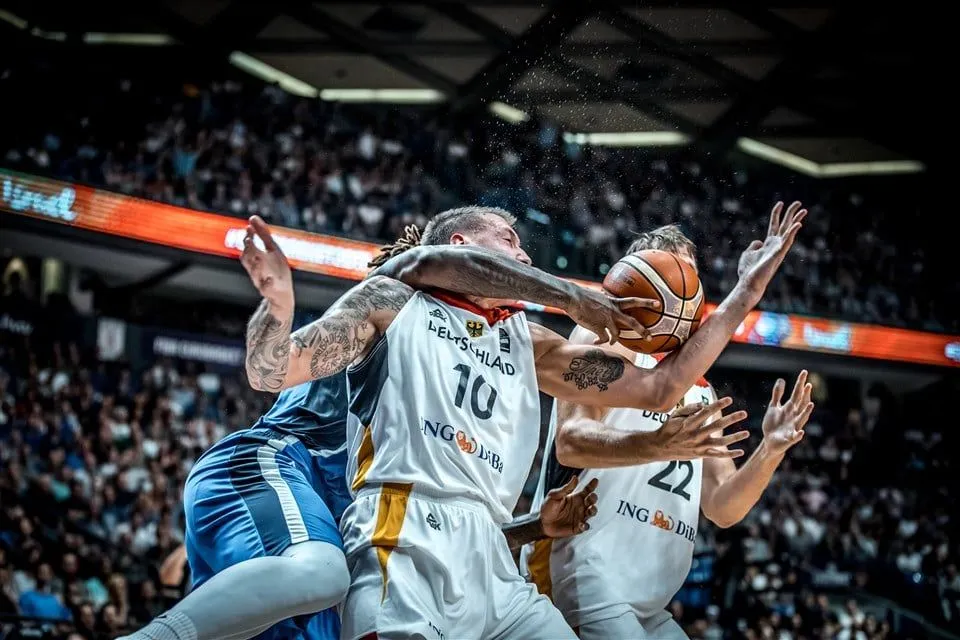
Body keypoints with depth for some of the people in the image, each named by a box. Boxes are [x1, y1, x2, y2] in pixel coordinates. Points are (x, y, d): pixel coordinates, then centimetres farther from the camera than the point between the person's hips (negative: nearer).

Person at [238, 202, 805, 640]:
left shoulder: (529, 344, 27)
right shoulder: (393, 303, 14)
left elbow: (660, 388, 23)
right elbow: (271, 372, 7)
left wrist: (746, 292, 22)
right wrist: (279, 303, -16)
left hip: (491, 560, 6)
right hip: (404, 541, -6)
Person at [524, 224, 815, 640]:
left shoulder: (701, 393, 23)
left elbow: (722, 510, 16)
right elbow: (570, 441, -15)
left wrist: (770, 452, -3)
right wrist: (658, 443, -32)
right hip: (584, 578, -9)